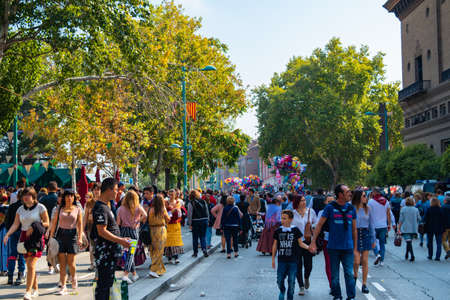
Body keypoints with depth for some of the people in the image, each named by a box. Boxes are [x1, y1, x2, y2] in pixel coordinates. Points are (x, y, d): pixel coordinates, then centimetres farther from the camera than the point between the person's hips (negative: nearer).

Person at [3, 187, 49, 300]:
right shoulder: (20, 209, 10)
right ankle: (35, 289, 20)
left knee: (31, 265, -13)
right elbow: (15, 224, 5)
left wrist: (33, 228, -15)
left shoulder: (40, 207, -3)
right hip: (24, 238, 5)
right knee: (29, 265, 8)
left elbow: (46, 223, -3)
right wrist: (7, 234, -9)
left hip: (36, 238, -5)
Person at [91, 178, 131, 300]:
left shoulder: (105, 206, 15)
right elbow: (102, 232, -23)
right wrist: (120, 241, -20)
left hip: (110, 251, 10)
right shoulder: (100, 208, -17)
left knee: (108, 281, 16)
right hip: (105, 252, -10)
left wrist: (121, 239, 18)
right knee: (104, 282, -4)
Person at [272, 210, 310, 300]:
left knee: (291, 281, 3)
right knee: (280, 280, 2)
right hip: (281, 260, 1)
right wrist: (273, 259, 9)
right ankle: (282, 291, 32)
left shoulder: (295, 230, -2)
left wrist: (308, 247, -15)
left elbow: (300, 243, 4)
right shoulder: (278, 231, 2)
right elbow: (275, 245, 9)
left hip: (292, 260, -1)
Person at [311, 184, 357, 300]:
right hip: (334, 247, -1)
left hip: (348, 247, 2)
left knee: (349, 273, -4)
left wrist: (355, 247, 13)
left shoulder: (351, 208, 6)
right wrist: (313, 242, -5)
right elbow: (319, 225, -1)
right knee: (334, 274, 8)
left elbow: (354, 229, 13)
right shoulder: (330, 207, -4)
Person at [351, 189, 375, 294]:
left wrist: (373, 239, 9)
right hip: (354, 234, -3)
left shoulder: (367, 209, 6)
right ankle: (355, 275, 26)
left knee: (365, 261, 3)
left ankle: (364, 284, 12)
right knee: (356, 261, -6)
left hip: (366, 234, 3)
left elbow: (372, 224, 10)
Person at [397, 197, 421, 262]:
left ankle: (412, 256, -19)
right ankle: (406, 255, 28)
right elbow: (419, 219, 6)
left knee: (408, 242, -7)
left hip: (405, 229, -3)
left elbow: (401, 220, -6)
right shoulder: (416, 209, 2)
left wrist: (399, 228, 0)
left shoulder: (403, 209, -5)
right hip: (413, 229, 3)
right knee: (409, 241, 18)